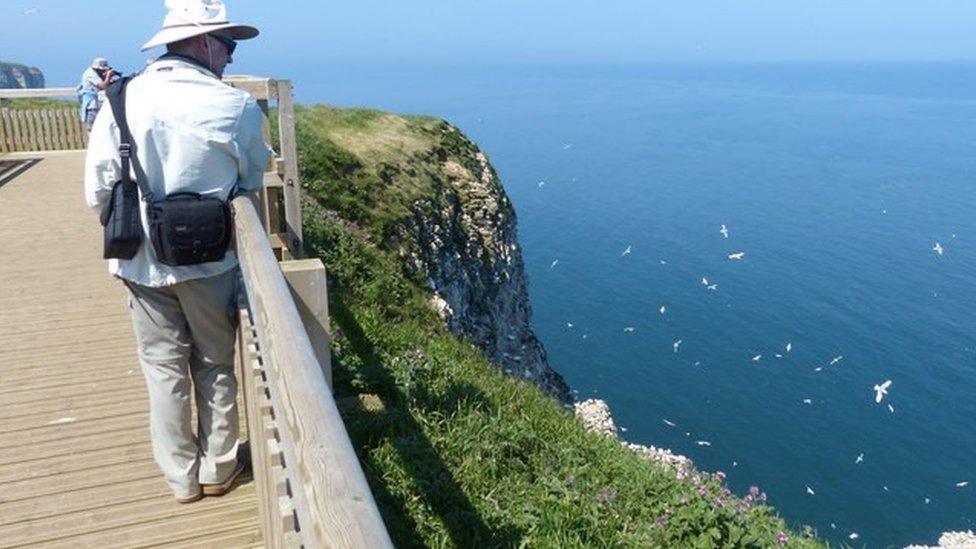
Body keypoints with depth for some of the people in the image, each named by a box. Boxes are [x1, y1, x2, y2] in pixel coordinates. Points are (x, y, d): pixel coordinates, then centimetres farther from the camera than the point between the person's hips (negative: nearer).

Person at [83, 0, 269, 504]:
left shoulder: (121, 100, -8)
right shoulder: (236, 106, -14)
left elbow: (97, 193, -5)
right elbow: (251, 183, 1)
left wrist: (136, 222, 13)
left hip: (144, 261, 2)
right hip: (211, 260, -2)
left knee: (164, 369, 16)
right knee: (215, 367, 16)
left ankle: (181, 477, 28)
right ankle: (217, 469, 29)